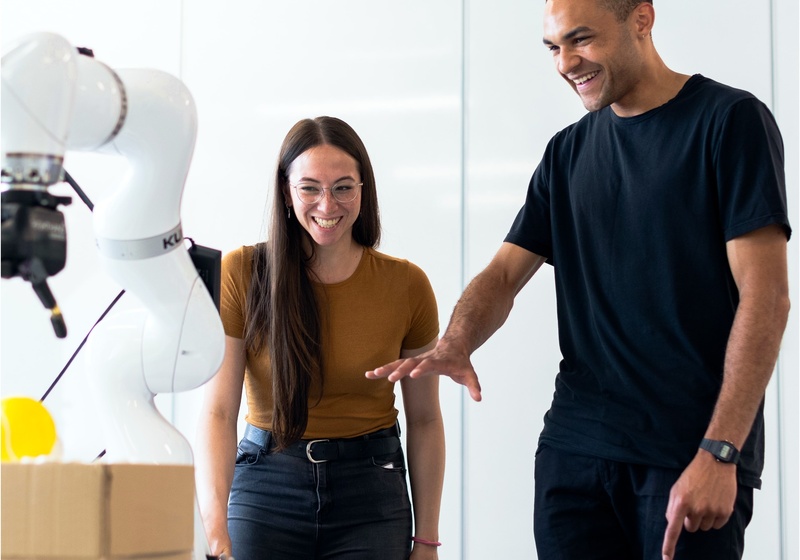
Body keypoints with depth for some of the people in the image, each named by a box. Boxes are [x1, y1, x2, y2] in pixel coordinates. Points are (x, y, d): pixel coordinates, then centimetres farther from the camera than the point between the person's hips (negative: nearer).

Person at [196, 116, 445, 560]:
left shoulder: (406, 285, -3)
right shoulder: (241, 273, -7)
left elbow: (424, 421, 5)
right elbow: (217, 411, -13)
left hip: (370, 492, 1)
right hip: (265, 487, -1)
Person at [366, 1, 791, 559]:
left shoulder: (730, 120, -5)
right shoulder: (568, 152, 14)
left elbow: (765, 296, -11)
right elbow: (504, 274, 13)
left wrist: (718, 454, -18)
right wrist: (454, 346, -10)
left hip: (692, 453, -5)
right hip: (576, 444, 5)